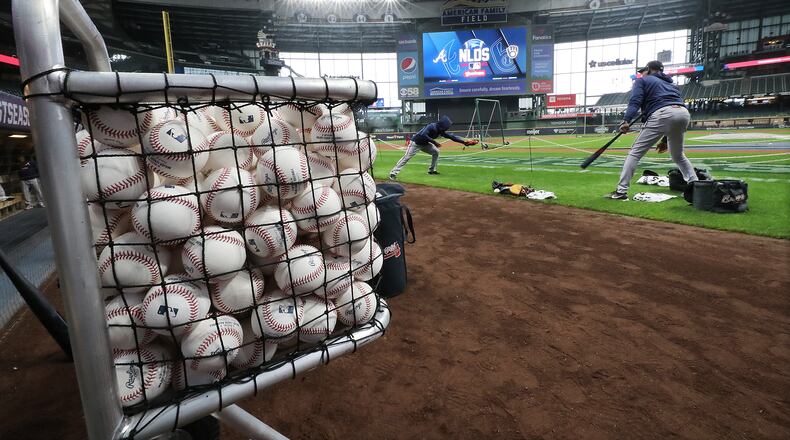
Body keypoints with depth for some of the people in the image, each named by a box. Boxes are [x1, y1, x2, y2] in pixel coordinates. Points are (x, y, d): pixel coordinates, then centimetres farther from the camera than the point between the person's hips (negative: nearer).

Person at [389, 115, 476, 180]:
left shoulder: (441, 131, -2)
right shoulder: (432, 126, -27)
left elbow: (451, 136, 2)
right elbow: (423, 135, -37)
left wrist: (464, 141, -3)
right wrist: (434, 142, -34)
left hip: (424, 143, 9)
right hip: (415, 142, -9)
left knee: (436, 152, 9)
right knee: (407, 157, -15)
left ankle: (432, 170, 19)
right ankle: (393, 173, -18)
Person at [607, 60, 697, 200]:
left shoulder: (642, 81, 19)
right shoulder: (671, 84, 37)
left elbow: (635, 101, -2)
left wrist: (626, 121, -15)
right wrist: (666, 139, 30)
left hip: (661, 114, -6)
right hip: (685, 113, 7)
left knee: (635, 152, -3)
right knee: (678, 156, 25)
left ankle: (621, 191, -11)